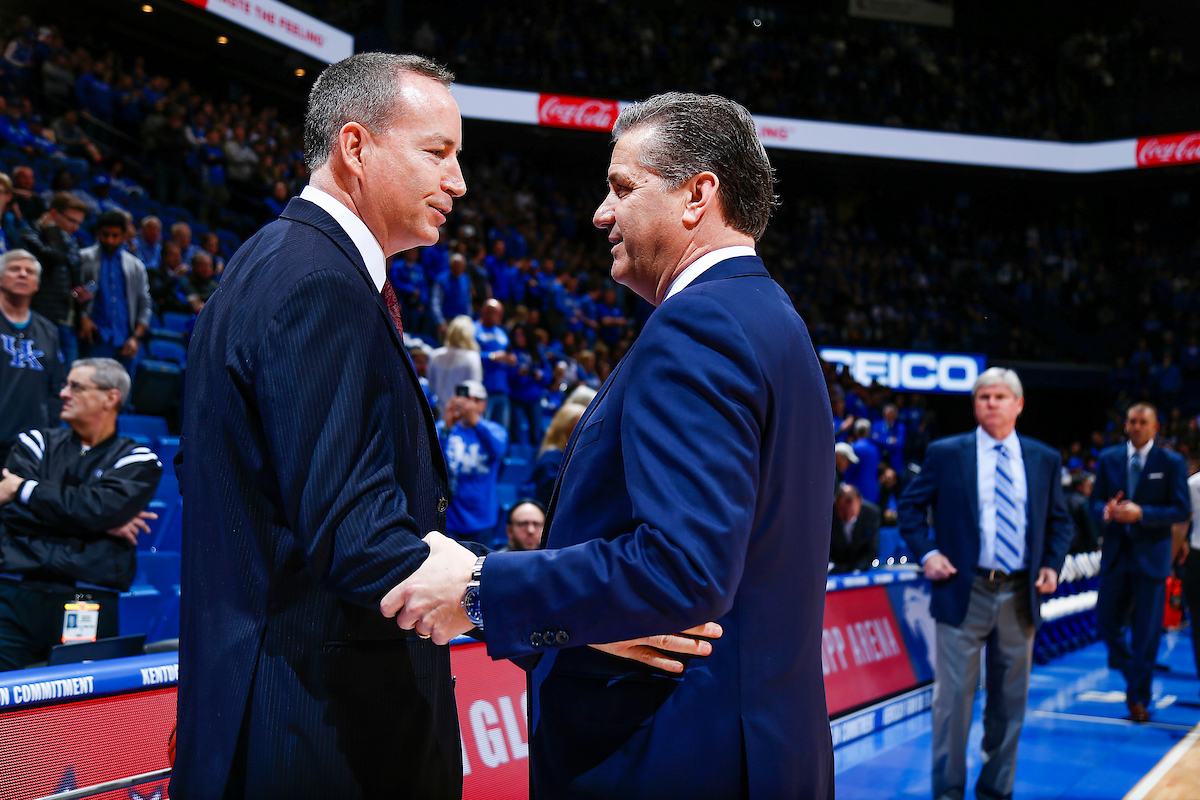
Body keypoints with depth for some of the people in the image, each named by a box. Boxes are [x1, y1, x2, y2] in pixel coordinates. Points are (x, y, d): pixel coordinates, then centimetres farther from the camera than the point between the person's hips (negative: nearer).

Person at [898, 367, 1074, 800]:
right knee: (954, 695, -3)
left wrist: (1053, 564, 2)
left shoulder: (1044, 459, 10)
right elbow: (909, 506, 7)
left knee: (1010, 700, 10)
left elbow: (1060, 521, 17)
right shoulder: (945, 453, 1)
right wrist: (926, 552, -7)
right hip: (964, 593, -3)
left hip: (1020, 597, 3)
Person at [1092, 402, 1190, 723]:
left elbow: (1182, 510, -8)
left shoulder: (1172, 462, -3)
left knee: (1146, 631, 2)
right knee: (1107, 621, 5)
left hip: (1151, 555, -3)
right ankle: (1133, 676, 30)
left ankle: (1139, 698, 13)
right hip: (1115, 552, 3)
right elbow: (1096, 501, 9)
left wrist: (1141, 513, -21)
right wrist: (1106, 511, -15)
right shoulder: (1108, 459, 6)